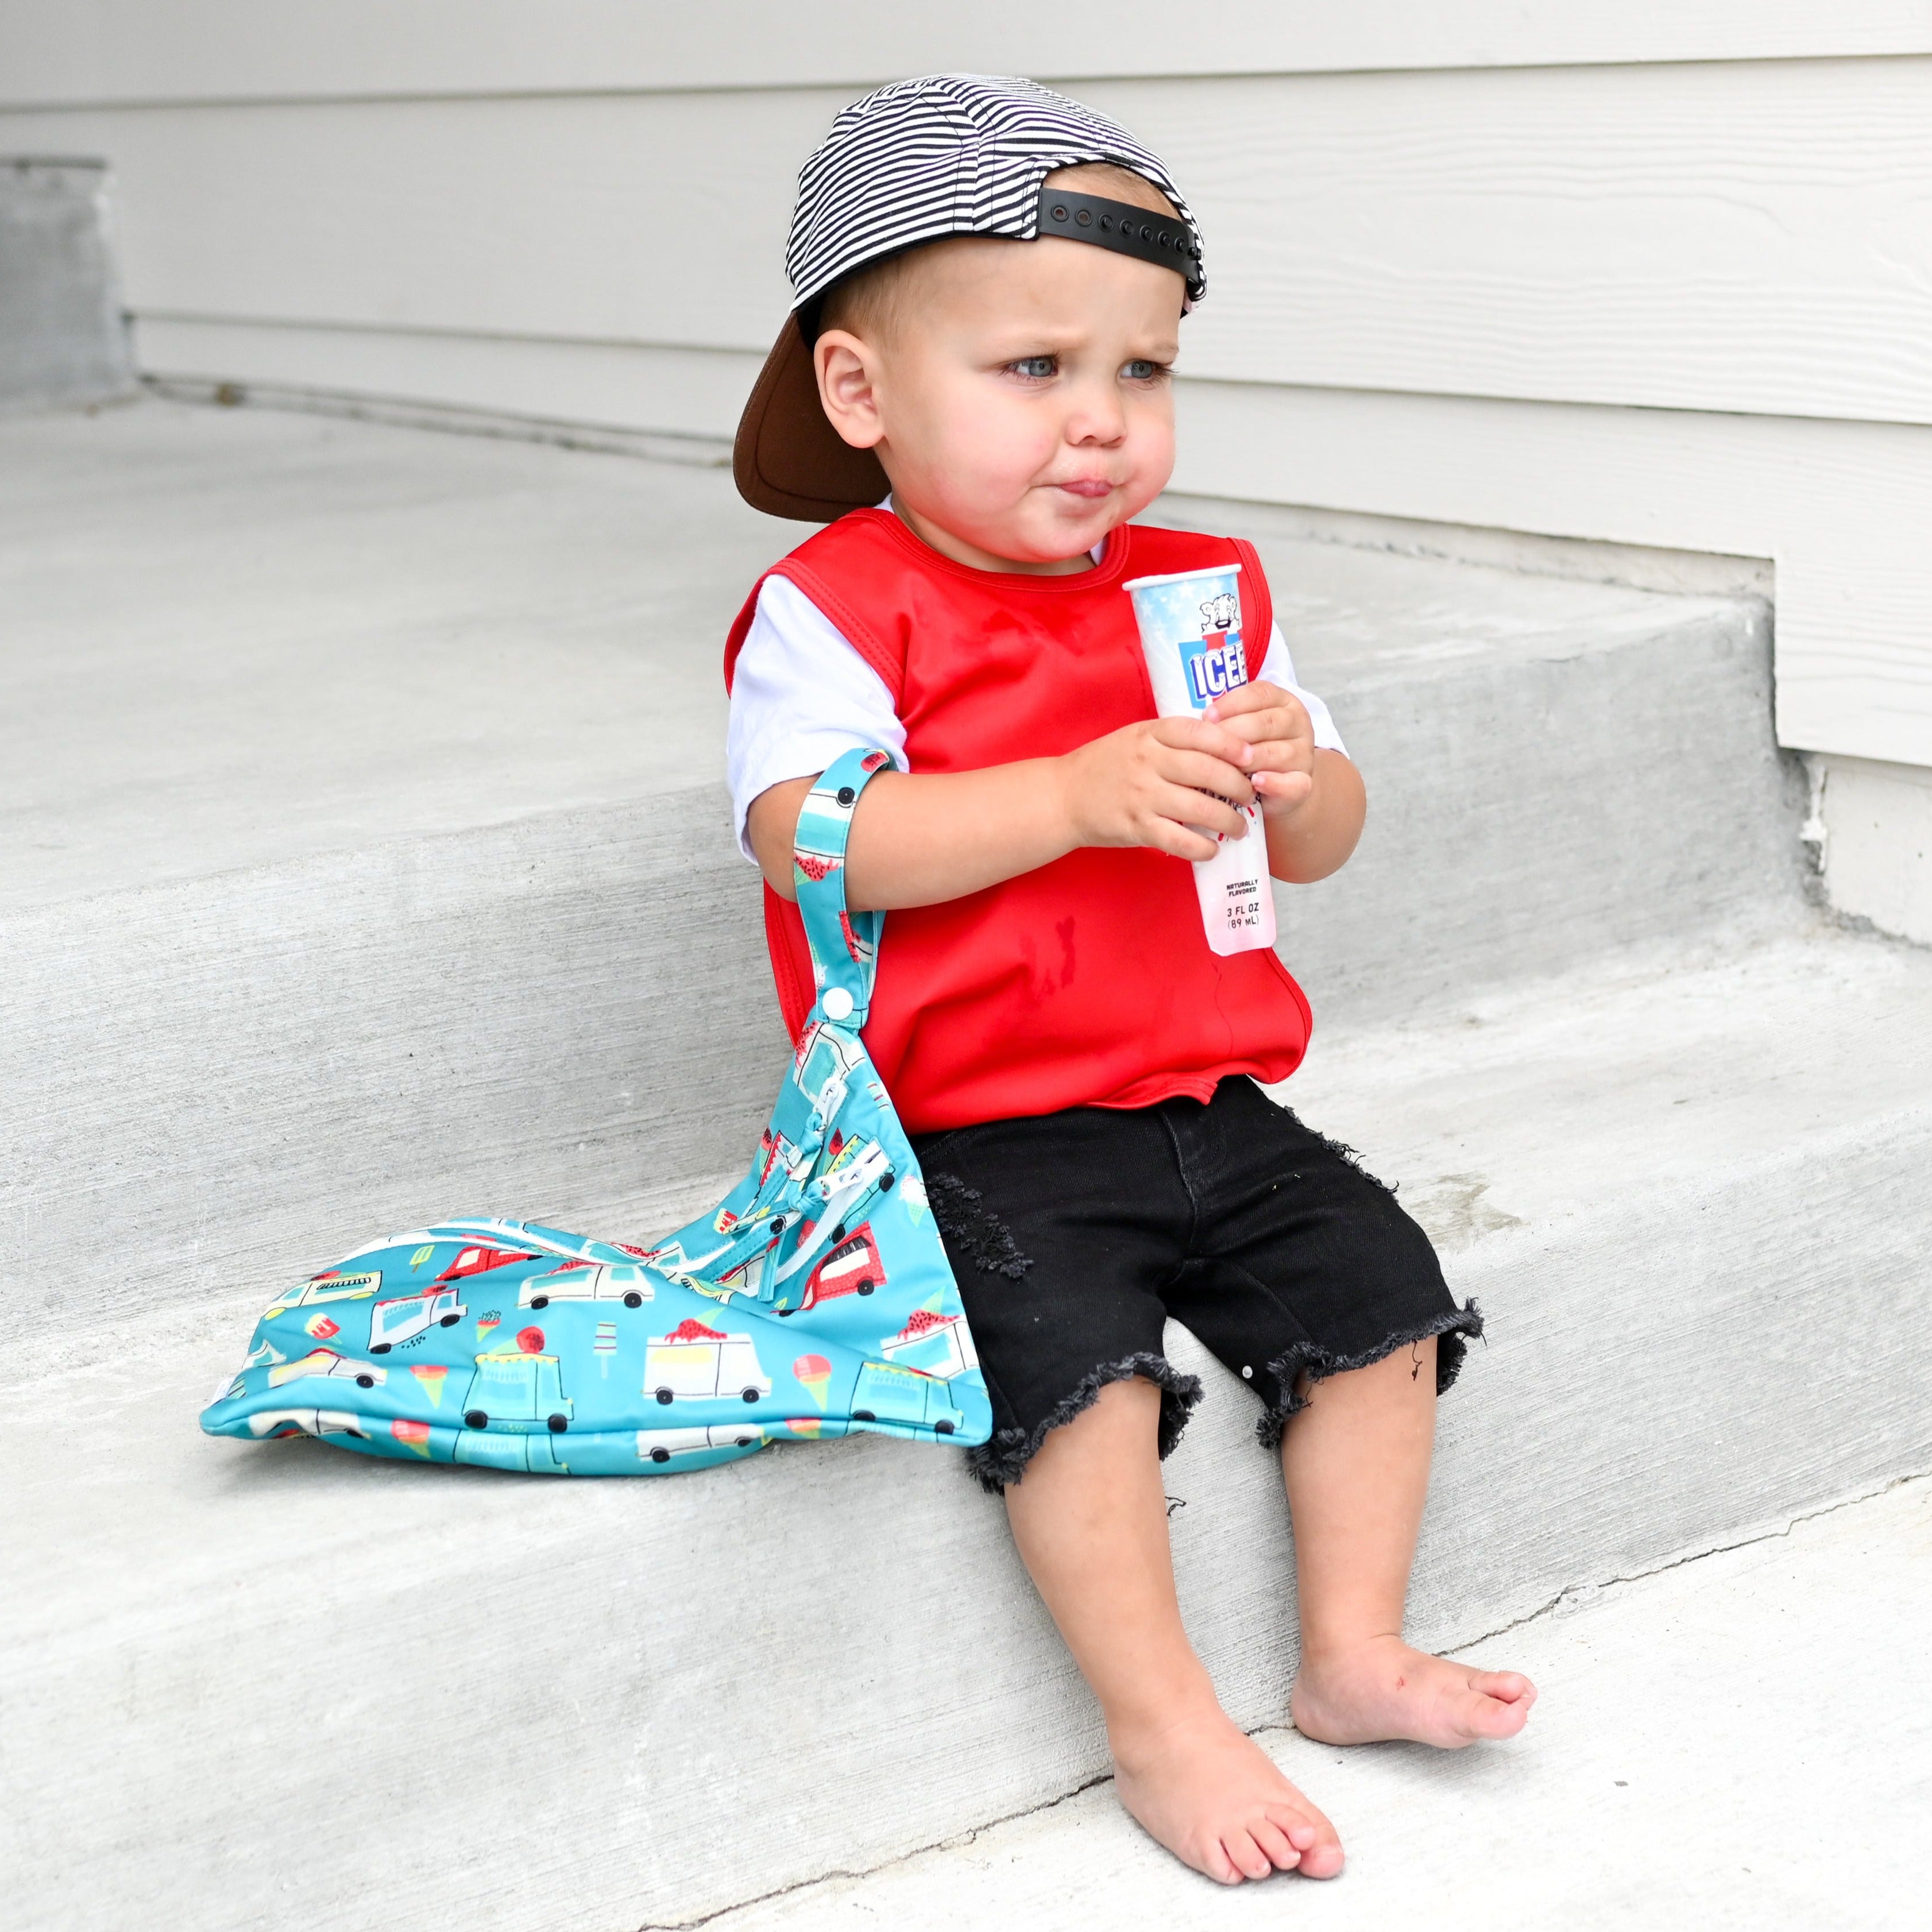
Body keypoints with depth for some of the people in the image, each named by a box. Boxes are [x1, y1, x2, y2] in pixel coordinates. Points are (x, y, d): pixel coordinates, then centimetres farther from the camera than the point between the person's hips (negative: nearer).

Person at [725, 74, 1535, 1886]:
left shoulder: (1205, 594, 9)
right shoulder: (833, 608, -9)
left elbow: (1325, 846, 13)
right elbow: (801, 835, -25)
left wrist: (1294, 779, -13)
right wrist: (1083, 795, -32)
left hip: (1207, 1101, 6)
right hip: (978, 1138, -6)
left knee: (1378, 1289, -3)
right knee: (1079, 1356, -25)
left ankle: (1353, 1652, 12)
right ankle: (1165, 1728, -9)